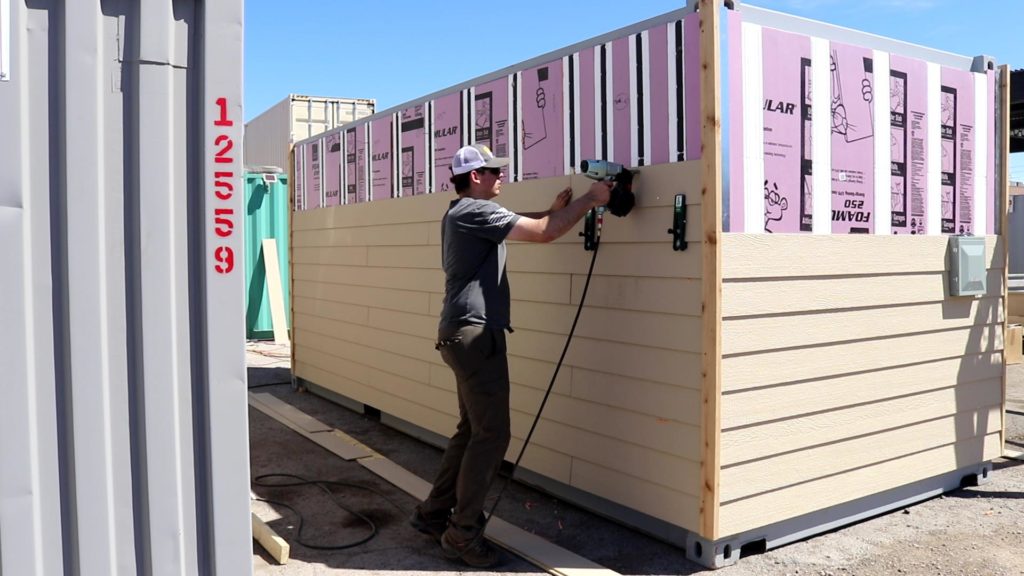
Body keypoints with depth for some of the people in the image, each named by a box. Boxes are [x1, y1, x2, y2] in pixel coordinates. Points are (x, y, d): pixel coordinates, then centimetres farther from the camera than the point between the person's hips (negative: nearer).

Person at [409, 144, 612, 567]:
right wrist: (590, 199, -8)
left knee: (472, 430, 16)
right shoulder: (476, 210, -12)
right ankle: (462, 533, 2)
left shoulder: (462, 213, 20)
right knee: (492, 434, -6)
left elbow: (523, 224, 24)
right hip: (475, 334, -11)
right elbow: (543, 233, -18)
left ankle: (433, 514, 24)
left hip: (465, 333, 11)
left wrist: (555, 210, 9)